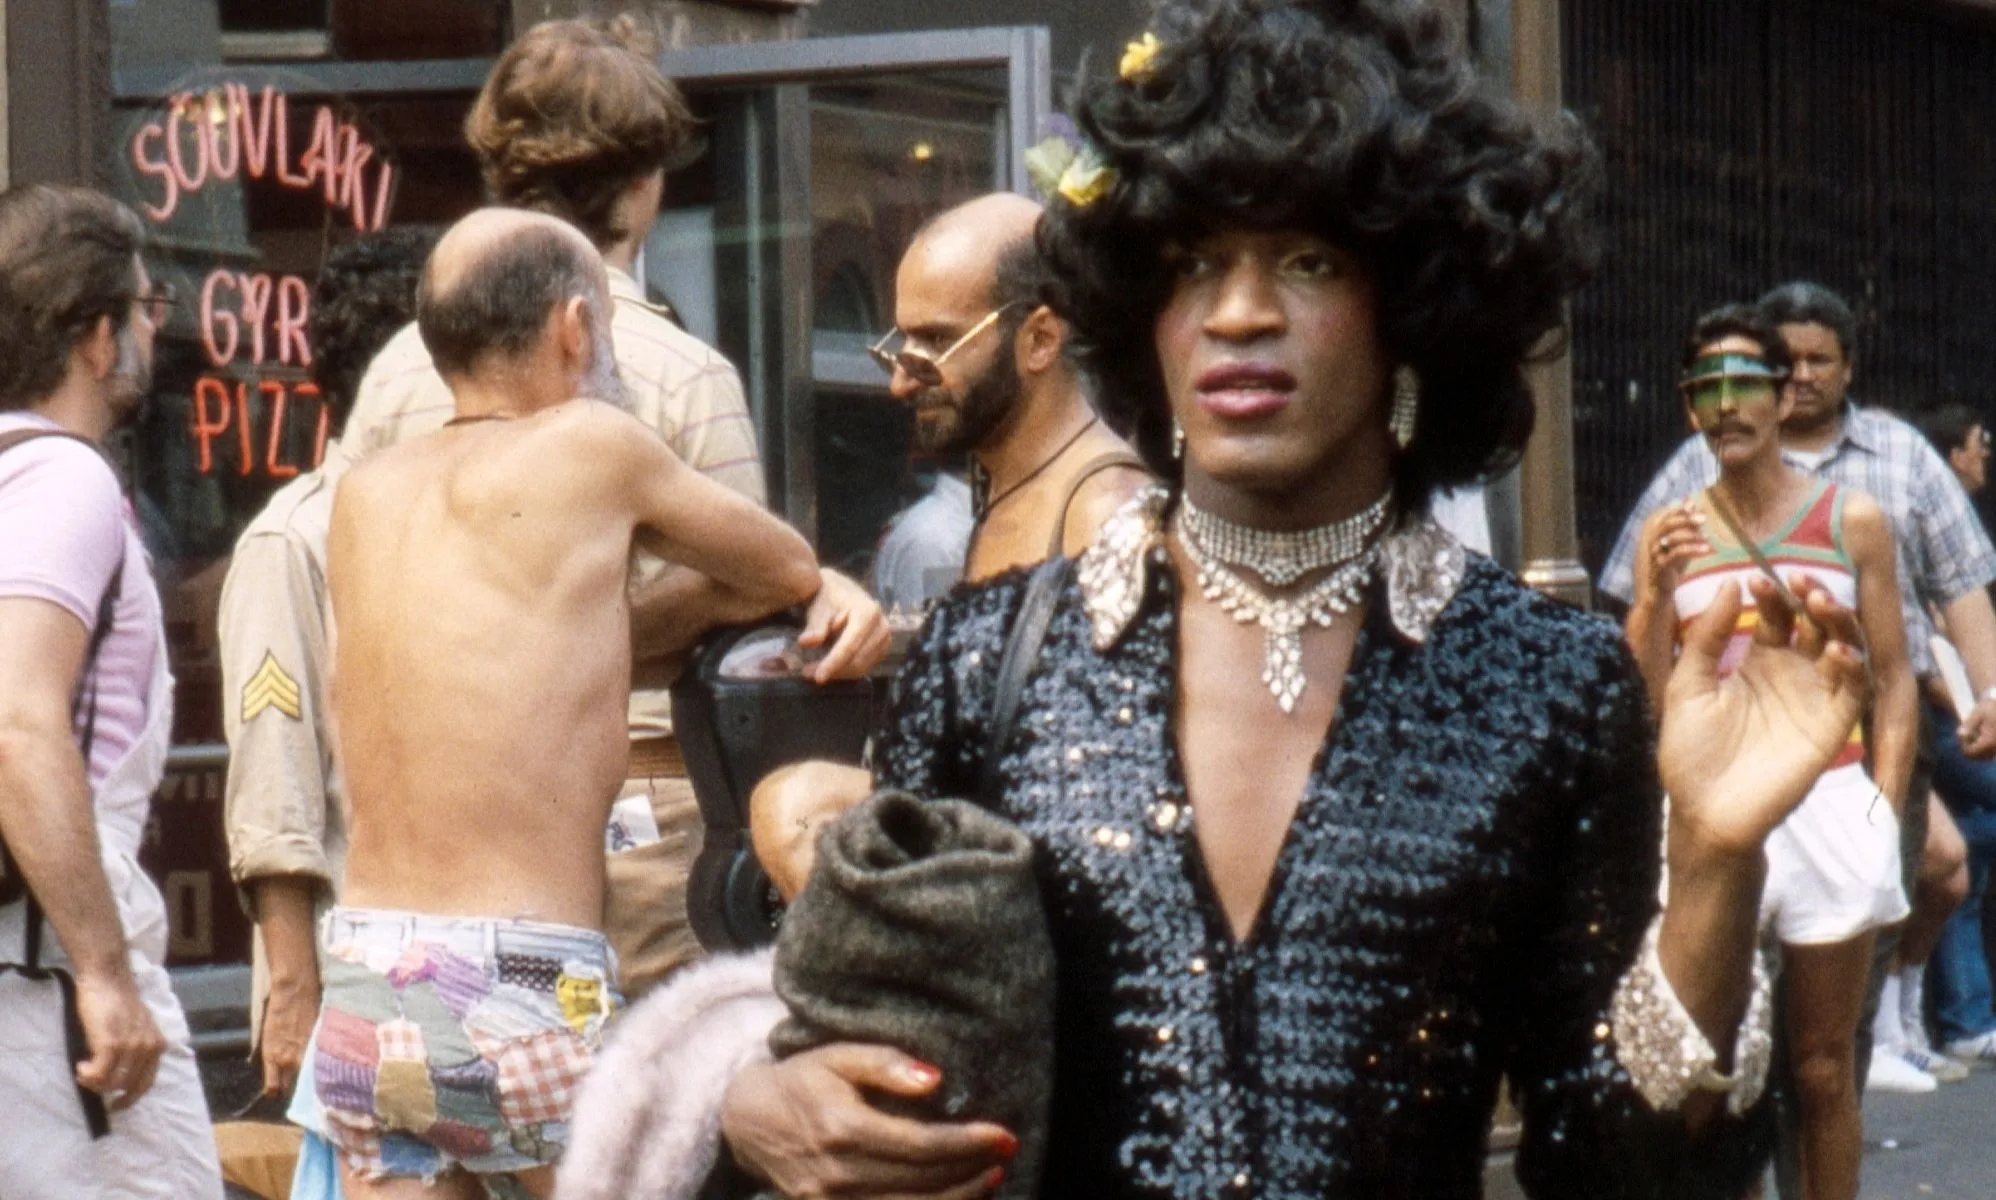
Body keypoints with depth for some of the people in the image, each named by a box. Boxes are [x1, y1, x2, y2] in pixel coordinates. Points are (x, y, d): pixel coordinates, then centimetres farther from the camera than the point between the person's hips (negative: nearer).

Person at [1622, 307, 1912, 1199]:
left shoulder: (1853, 521, 6)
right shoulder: (1669, 532, 8)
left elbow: (1894, 680, 5)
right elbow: (1642, 694, 4)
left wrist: (1883, 813, -4)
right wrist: (1659, 591, -11)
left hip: (1829, 803, -1)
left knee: (1825, 1068, 4)